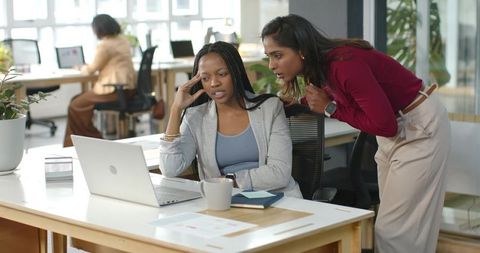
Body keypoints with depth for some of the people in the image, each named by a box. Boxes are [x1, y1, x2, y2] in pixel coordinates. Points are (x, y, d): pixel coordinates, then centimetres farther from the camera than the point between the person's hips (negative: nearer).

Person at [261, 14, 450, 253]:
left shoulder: (345, 64, -30)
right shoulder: (322, 65, -4)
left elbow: (384, 124, -27)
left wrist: (330, 108, -19)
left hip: (420, 127, -9)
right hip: (395, 128, 9)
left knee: (394, 227, -6)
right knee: (389, 222, 13)